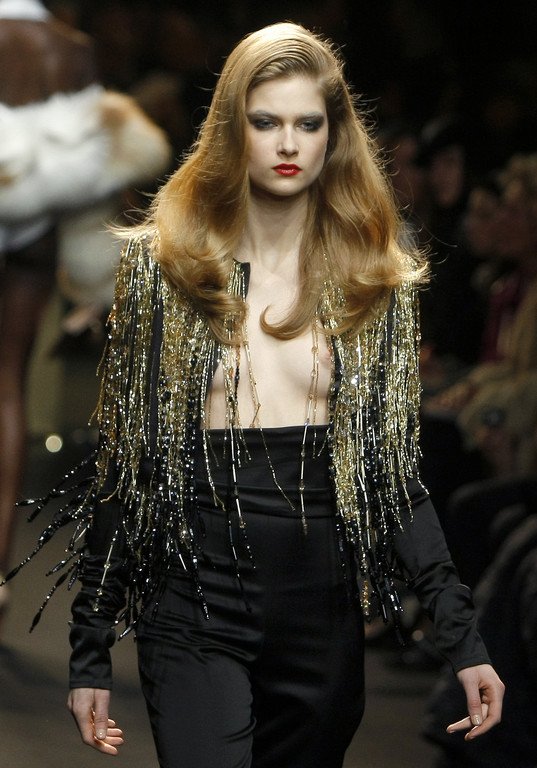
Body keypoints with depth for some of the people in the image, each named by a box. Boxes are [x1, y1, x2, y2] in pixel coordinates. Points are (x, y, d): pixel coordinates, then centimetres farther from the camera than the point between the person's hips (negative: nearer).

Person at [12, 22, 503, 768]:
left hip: (324, 621, 2)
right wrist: (89, 652, 2)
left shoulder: (376, 282, 7)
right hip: (196, 617, -2)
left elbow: (394, 471, 7)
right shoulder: (162, 267, 2)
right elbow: (121, 466, 4)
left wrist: (463, 638, -1)